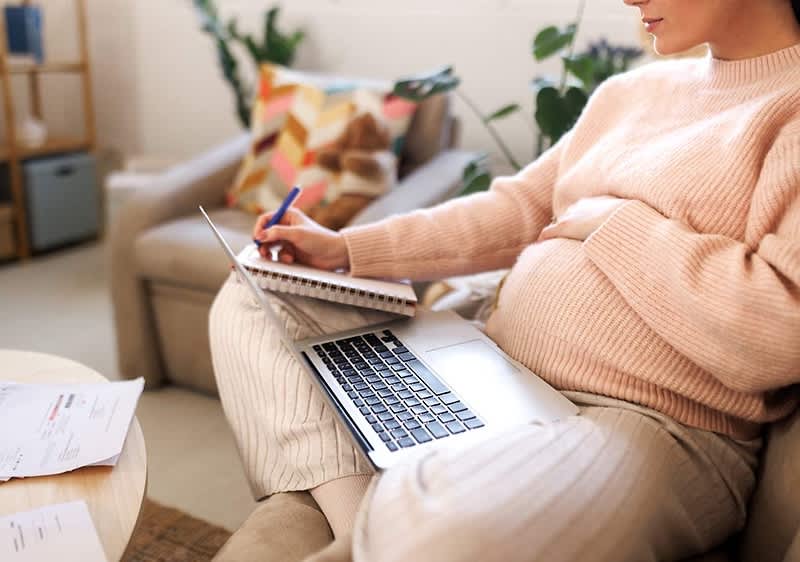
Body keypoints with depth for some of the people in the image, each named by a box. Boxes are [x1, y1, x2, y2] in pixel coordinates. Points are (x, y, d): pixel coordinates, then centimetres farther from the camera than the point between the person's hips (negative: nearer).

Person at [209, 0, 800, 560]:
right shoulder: (633, 91, 15)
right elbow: (516, 211, 15)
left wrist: (608, 221, -10)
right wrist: (346, 249, 9)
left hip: (652, 429, -8)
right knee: (251, 303, 5)